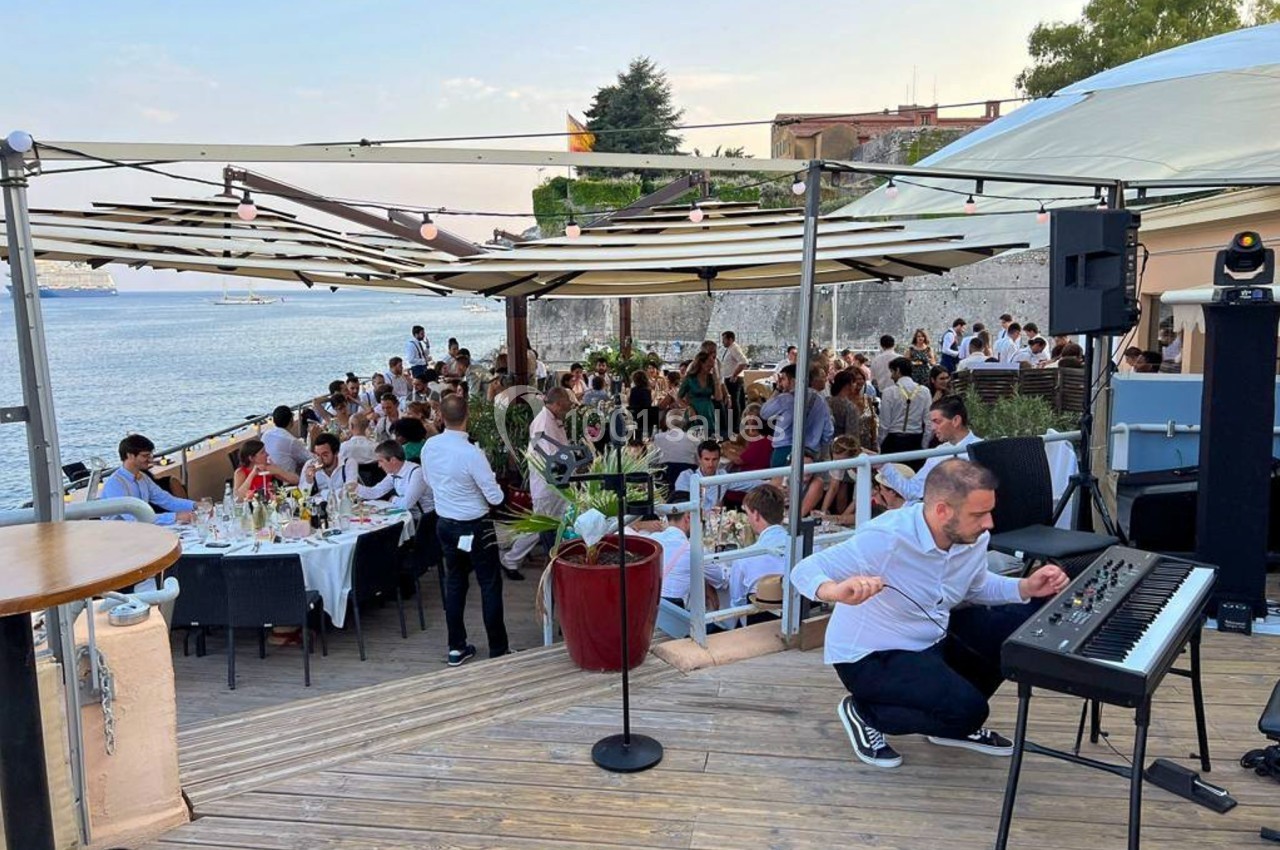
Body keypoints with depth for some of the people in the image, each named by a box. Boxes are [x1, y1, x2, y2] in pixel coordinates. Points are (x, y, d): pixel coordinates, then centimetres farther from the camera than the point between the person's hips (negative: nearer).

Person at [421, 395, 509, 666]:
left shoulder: (429, 446, -5)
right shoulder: (472, 453, -25)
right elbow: (495, 498, -18)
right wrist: (483, 479, 0)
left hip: (445, 524, 6)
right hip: (474, 527, -6)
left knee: (454, 583, 16)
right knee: (490, 585, 5)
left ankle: (457, 648, 23)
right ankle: (498, 650, 11)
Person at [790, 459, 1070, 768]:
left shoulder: (974, 537, -8)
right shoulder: (886, 539, -31)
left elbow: (976, 587, 14)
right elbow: (804, 571, -30)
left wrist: (1027, 588, -5)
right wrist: (836, 590, -53)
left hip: (932, 638, 8)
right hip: (871, 657, -8)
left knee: (1024, 624, -2)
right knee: (967, 709, -25)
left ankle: (957, 723, 14)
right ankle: (865, 713, 1)